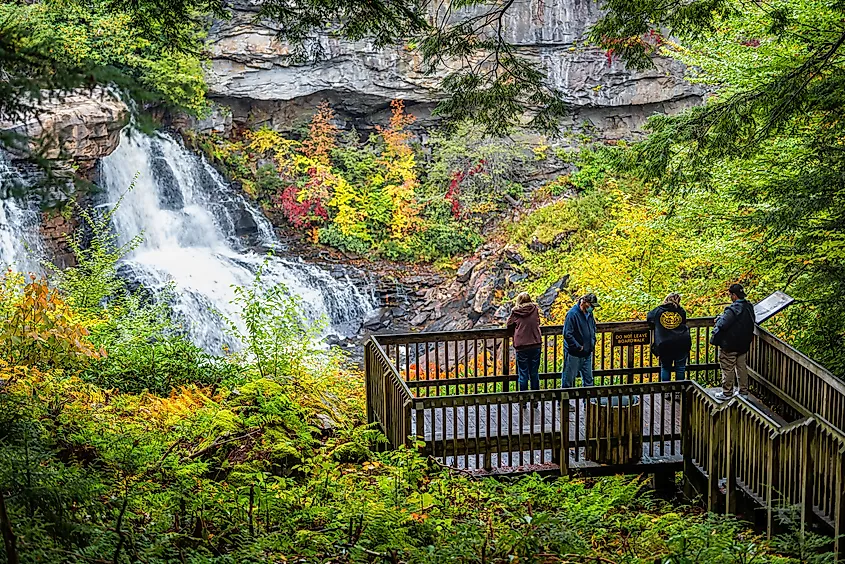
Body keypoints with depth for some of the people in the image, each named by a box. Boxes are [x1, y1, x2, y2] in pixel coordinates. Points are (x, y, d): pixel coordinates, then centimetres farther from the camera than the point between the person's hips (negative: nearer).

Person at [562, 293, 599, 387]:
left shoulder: (589, 314, 9)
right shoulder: (572, 314, -17)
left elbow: (593, 330, 25)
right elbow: (567, 334, -21)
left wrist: (592, 344, 11)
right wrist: (578, 347, -19)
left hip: (587, 354, 8)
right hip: (574, 354, -8)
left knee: (588, 380, 13)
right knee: (568, 380, 1)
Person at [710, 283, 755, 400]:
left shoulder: (733, 309, -25)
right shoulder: (750, 307, 2)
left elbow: (722, 325, -28)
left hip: (730, 346, -8)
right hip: (744, 345, 8)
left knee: (728, 368, 4)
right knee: (742, 366, 18)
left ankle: (727, 393, 11)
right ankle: (744, 391, 24)